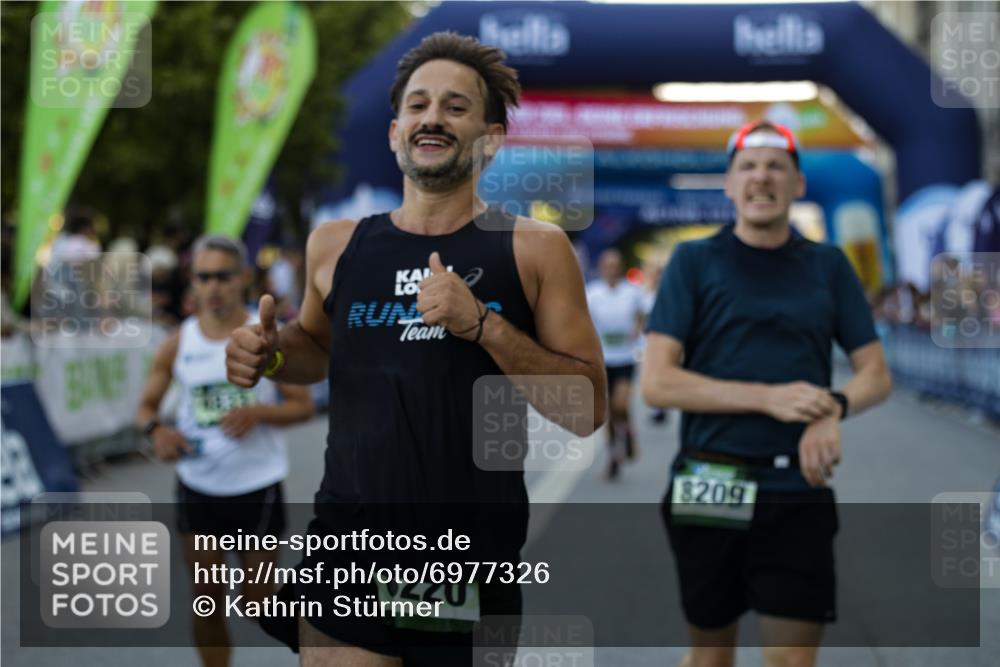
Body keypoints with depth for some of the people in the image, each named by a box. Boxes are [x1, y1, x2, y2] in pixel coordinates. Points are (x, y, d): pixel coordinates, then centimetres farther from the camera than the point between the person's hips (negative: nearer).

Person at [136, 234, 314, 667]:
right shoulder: (178, 343, -1)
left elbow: (303, 406, -4)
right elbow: (147, 406, 8)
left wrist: (259, 412, -23)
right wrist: (156, 429, -16)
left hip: (257, 488, -2)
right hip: (198, 489, 2)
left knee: (260, 603, 6)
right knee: (206, 599, 5)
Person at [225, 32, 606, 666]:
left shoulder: (535, 249, -3)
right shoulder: (336, 245, 5)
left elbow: (587, 412, -7)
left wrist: (482, 325, -17)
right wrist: (268, 354, 2)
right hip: (350, 541, 1)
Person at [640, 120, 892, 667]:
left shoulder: (828, 265, 10)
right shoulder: (693, 261, 2)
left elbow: (875, 373, 10)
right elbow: (657, 382, -6)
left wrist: (835, 409, -13)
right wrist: (768, 398, -16)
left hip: (799, 489, 1)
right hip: (708, 488, -1)